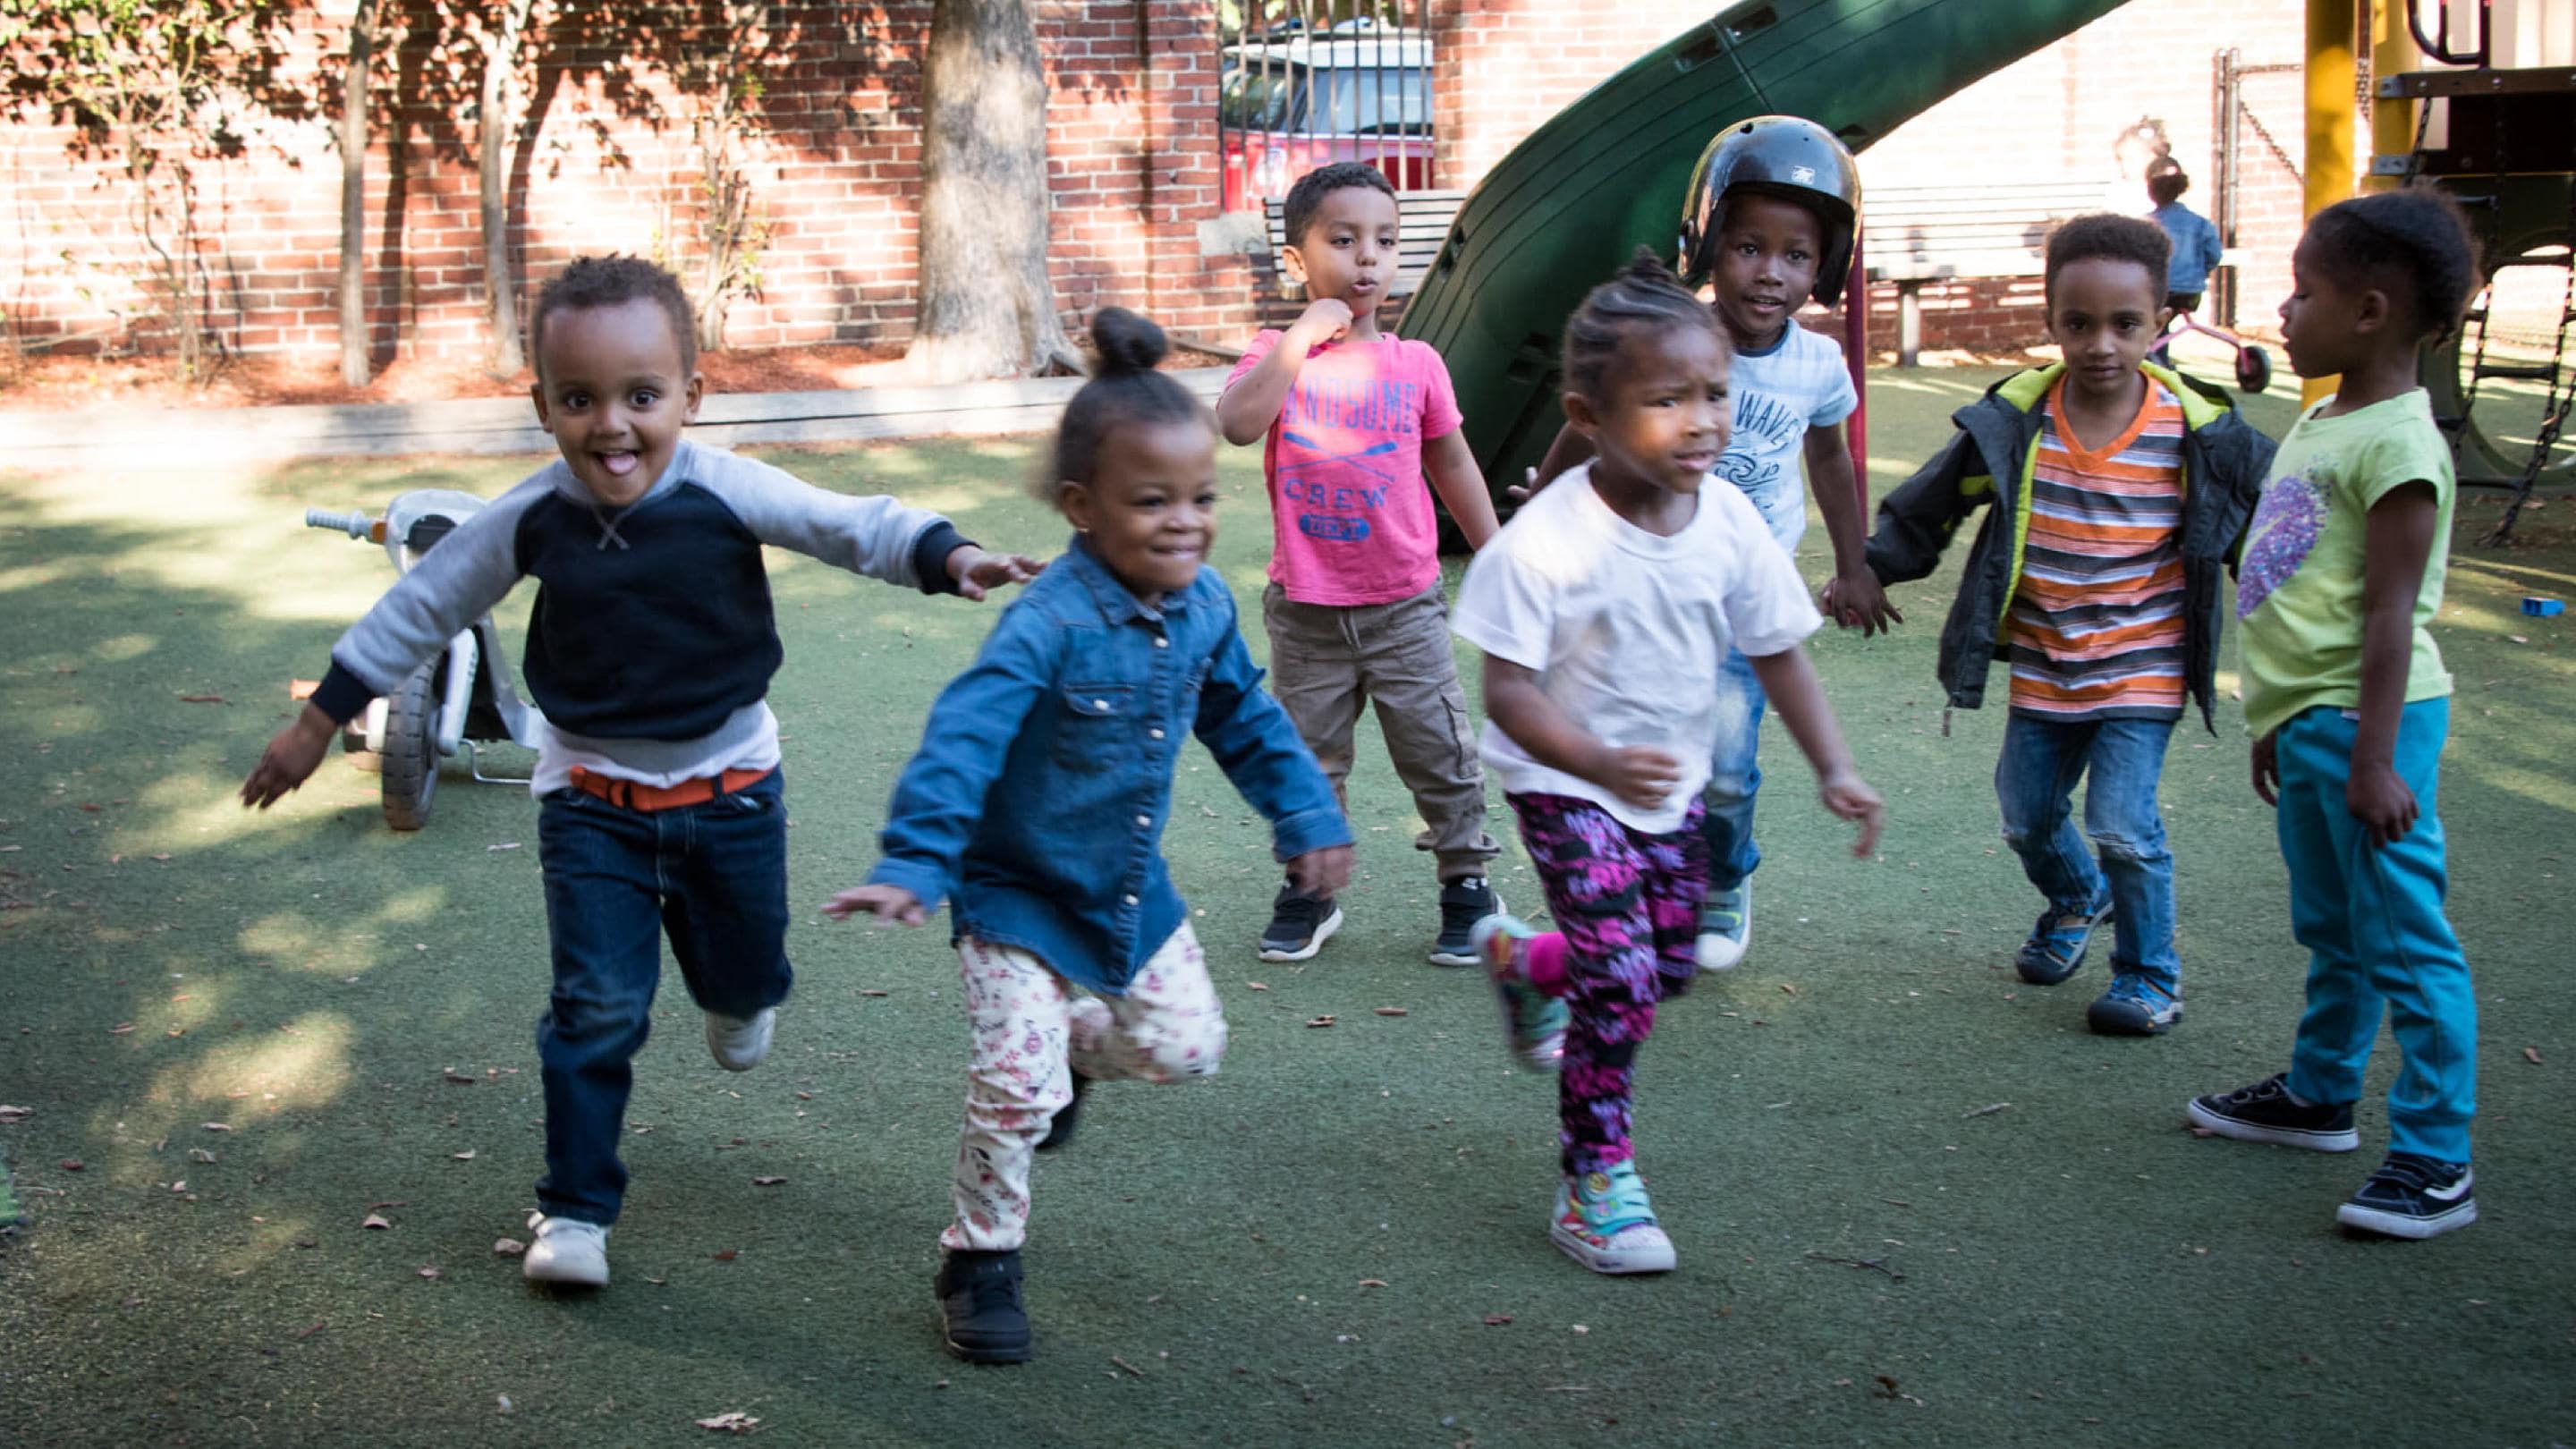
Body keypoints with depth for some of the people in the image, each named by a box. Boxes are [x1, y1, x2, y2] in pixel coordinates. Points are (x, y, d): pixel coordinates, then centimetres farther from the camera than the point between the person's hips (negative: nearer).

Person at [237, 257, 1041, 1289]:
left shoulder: (725, 492, -18)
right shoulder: (527, 521, -13)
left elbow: (853, 526, -20)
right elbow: (420, 609, 0)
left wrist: (946, 557, -41)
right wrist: (318, 721, 5)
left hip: (729, 784, 1)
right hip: (592, 800, 0)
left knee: (747, 969, 19)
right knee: (597, 1008, -6)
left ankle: (738, 995, 58)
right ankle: (574, 1209, 8)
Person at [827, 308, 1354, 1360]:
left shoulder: (1205, 607, -7)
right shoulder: (1051, 623, -29)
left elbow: (1243, 720, 11)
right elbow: (964, 738, -36)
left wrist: (1307, 817, 12)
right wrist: (913, 863, -43)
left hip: (1132, 891, 6)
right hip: (1018, 895, -6)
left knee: (1184, 1047, 10)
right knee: (1015, 1089, -10)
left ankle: (1072, 1044, 40)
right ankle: (980, 1260, 12)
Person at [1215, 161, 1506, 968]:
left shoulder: (1415, 363, -1)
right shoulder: (1277, 356, -4)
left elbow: (1452, 464, 11)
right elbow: (1237, 424, -25)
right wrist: (1304, 335, -25)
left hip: (1405, 606, 0)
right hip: (1305, 609, 0)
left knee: (1439, 755, 4)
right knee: (1308, 762, 10)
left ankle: (1467, 883, 19)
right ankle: (1309, 888, 26)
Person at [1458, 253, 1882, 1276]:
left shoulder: (1730, 524, -11)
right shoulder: (1547, 541, -27)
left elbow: (1778, 654, 0)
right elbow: (1507, 692, -26)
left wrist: (1835, 771, -10)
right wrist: (1600, 763, -42)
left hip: (1672, 781, 6)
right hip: (1564, 782, -6)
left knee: (1672, 965, 17)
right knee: (1624, 980, -15)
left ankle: (1520, 961, 47)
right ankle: (1594, 1183, 2)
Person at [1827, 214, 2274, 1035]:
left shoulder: (2199, 434, -12)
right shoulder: (2012, 422, -9)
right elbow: (1928, 508, 5)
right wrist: (1868, 569, 4)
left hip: (2142, 670, -3)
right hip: (2043, 669, 3)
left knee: (2123, 824, -10)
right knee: (2026, 817, 15)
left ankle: (2149, 974, 13)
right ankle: (2076, 899, 49)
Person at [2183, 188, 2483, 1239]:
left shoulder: (2396, 443, -18)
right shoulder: (2321, 422, 12)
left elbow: (2391, 614, -21)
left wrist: (2374, 758, -22)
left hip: (2366, 719, -10)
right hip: (2307, 719, 10)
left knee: (2404, 938, -4)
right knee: (2330, 930, 23)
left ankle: (2436, 1160, 1)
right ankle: (2319, 1093, 39)